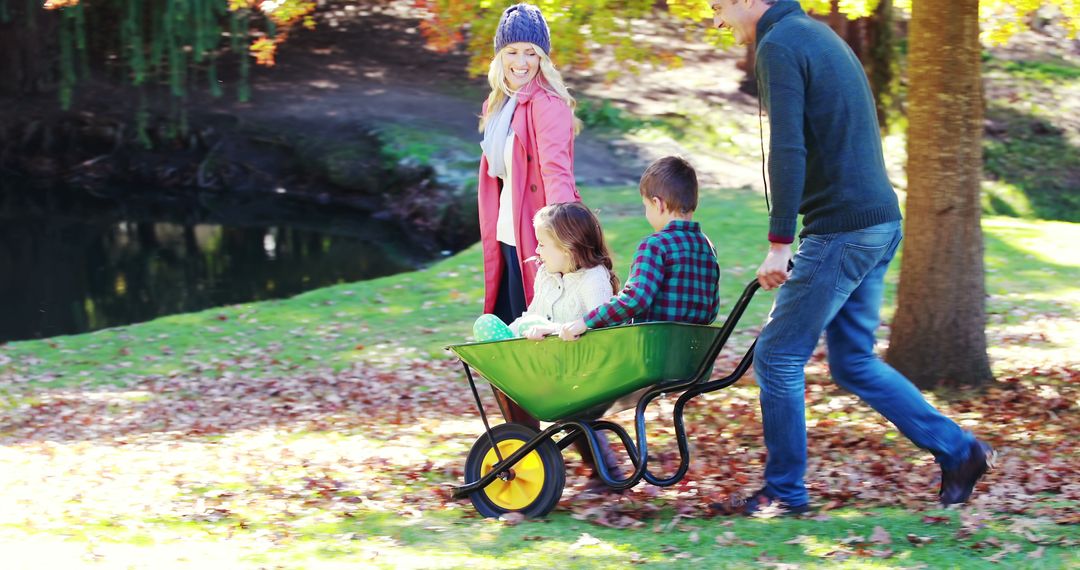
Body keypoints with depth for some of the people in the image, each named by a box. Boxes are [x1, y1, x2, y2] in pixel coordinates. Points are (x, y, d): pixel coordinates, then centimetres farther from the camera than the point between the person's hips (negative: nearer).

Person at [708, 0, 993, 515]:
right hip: (880, 222, 10)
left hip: (840, 230, -10)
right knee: (853, 362, 16)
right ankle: (957, 450, 16)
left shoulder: (778, 46, -12)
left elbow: (788, 151, -21)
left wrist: (778, 244, -19)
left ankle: (784, 491, 9)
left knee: (777, 357, 1)